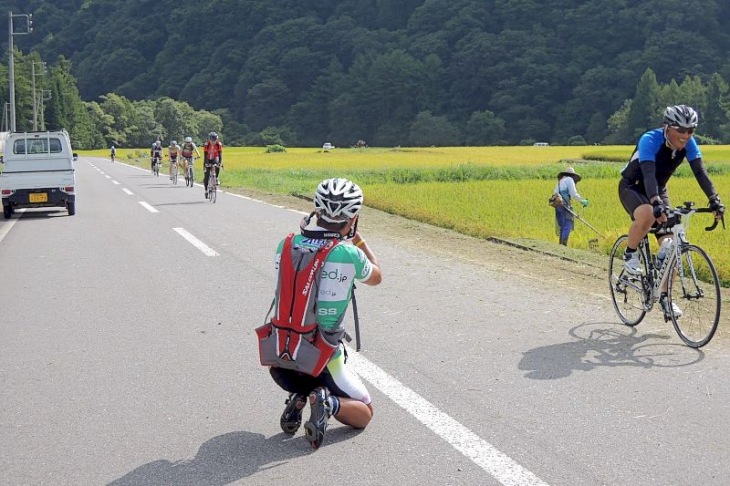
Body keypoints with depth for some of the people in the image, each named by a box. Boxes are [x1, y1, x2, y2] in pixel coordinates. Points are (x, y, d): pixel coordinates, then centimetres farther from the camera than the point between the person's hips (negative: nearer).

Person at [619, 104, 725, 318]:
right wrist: (656, 204, -57)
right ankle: (630, 253, -12)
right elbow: (648, 174, -43)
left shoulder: (689, 144, -13)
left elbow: (700, 172, -19)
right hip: (632, 188, -5)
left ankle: (665, 297, 5)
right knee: (647, 214, -40)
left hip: (658, 190, 5)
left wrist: (714, 200, -33)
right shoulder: (649, 140, -30)